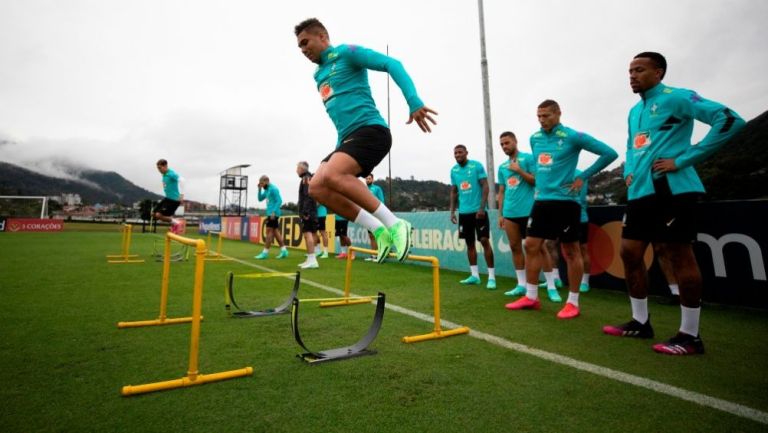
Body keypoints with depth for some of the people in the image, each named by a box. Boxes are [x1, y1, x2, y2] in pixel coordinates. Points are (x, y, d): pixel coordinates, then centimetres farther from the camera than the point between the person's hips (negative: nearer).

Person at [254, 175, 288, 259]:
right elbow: (260, 199, 21)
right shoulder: (266, 190, 17)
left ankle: (265, 253, -2)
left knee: (269, 232, -6)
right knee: (275, 231, 8)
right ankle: (284, 251, 10)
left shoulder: (273, 189, -12)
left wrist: (274, 212, -23)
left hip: (273, 214, -10)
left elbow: (279, 201, -18)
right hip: (270, 213, 10)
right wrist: (260, 189, 8)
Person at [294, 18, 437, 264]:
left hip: (370, 129, -8)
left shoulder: (347, 53, 3)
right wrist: (339, 148, 28)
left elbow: (392, 64, -9)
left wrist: (414, 102, -22)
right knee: (317, 187, -8)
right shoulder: (319, 75, 26)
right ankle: (379, 230, -8)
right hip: (348, 137, 8)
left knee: (332, 175, -30)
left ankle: (395, 225, -21)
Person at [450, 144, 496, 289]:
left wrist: (482, 208, -17)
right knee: (469, 243, 9)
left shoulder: (477, 166, -6)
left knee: (484, 241, -6)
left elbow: (485, 187, -9)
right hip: (464, 212, 5)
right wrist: (452, 211, 9)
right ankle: (475, 275, 18)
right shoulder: (453, 171, 9)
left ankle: (491, 276, 1)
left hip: (478, 210, -5)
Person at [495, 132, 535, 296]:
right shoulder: (502, 167, 16)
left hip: (529, 211, -5)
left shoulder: (528, 158, 1)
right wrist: (500, 214, 12)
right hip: (510, 213, 6)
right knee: (515, 247, 7)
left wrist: (519, 170, -12)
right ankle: (521, 284, 15)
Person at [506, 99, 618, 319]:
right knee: (531, 246, 4)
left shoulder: (572, 137, -8)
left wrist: (583, 177, -7)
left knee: (571, 251, 2)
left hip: (565, 200, -6)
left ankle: (573, 302, 14)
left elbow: (609, 153, -6)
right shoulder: (535, 139, 11)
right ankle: (531, 297, 15)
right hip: (542, 200, 6)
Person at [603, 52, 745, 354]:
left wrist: (683, 160, -17)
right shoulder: (634, 112, 20)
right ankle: (640, 322, 20)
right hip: (639, 193, 8)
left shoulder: (677, 97, -3)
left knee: (679, 256, -4)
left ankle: (690, 335, 8)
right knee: (629, 253, 7)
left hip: (672, 190, -8)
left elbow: (729, 120, -13)